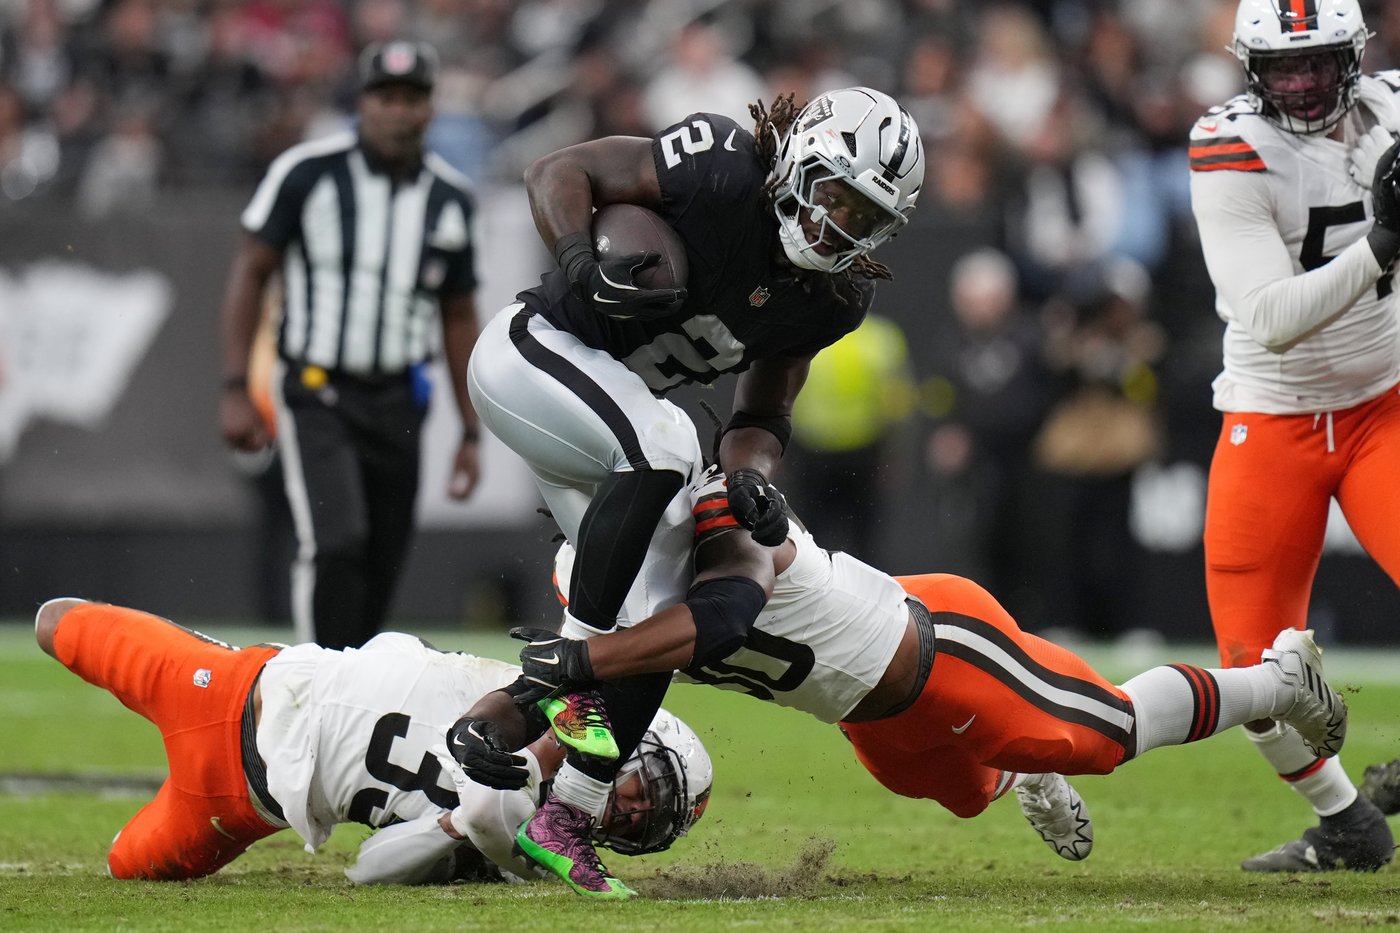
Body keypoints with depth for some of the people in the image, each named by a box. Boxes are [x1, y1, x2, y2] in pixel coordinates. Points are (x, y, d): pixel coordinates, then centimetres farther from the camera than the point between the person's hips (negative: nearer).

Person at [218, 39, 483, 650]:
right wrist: (235, 389, -8)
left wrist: (470, 432, 13)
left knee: (379, 574, 5)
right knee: (336, 542, -22)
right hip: (315, 392, -4)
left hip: (396, 403, 4)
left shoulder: (449, 198, 7)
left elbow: (459, 318, 16)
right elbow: (251, 271, -1)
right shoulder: (308, 173, -5)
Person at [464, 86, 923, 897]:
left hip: (608, 413, 8)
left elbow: (763, 414, 4)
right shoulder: (722, 171, -23)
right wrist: (580, 267, -34)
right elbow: (562, 172, -17)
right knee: (665, 445, -36)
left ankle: (565, 823, 5)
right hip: (530, 351, -8)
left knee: (668, 618, -1)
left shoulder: (830, 298, -2)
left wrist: (751, 477, -19)